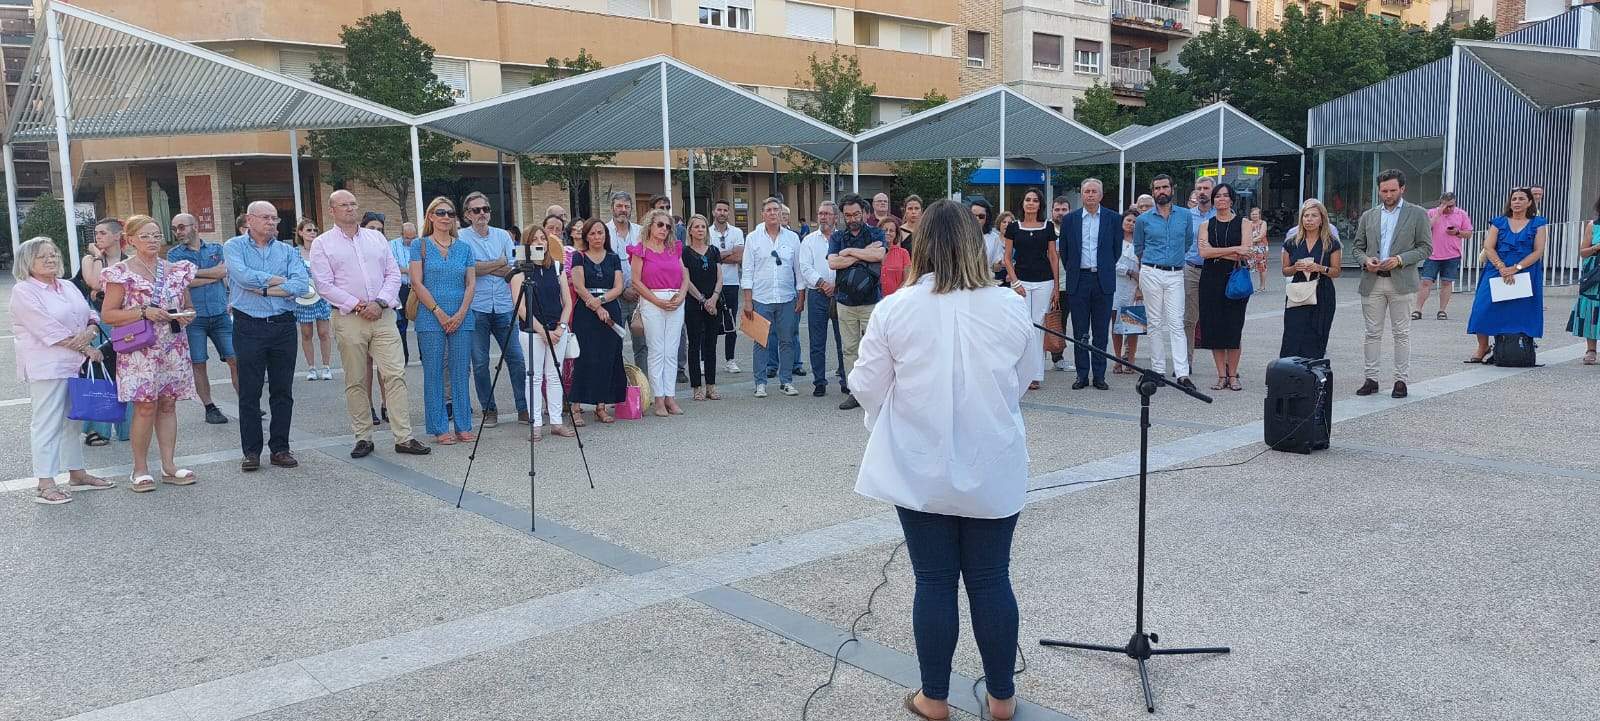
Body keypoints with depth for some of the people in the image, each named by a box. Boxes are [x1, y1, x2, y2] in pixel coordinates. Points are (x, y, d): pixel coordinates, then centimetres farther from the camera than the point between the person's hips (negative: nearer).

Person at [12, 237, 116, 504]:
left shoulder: (68, 287, 16)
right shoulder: (23, 291, -7)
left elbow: (91, 314, 14)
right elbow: (49, 330, -15)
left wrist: (91, 330, -11)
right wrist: (87, 349, -14)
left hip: (76, 363, 7)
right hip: (45, 366, -7)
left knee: (72, 420, 14)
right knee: (47, 423, -6)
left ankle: (77, 474, 23)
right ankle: (45, 484, -3)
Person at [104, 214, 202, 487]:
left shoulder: (175, 269, 11)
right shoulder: (121, 272, -3)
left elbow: (187, 306, 20)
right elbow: (107, 314, -5)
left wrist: (187, 315, -3)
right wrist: (144, 313, -17)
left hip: (173, 347, 5)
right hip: (139, 349, -4)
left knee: (168, 404, 7)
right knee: (146, 406, -6)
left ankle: (169, 466, 12)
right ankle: (140, 469, 6)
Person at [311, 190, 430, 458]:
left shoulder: (376, 237, 15)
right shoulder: (322, 244, 5)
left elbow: (393, 273, 10)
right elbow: (324, 284, -3)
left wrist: (380, 302, -6)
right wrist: (357, 305, -12)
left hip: (382, 315, 2)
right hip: (349, 318, -2)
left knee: (395, 375, -5)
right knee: (356, 381, 3)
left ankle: (403, 438, -4)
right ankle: (363, 438, 11)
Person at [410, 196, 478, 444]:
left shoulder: (464, 248, 11)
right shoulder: (421, 246, 2)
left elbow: (471, 284, 6)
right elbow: (417, 283, -5)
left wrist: (461, 314, -7)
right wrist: (439, 313, -11)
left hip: (462, 318, 3)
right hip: (431, 319, -3)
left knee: (460, 373, 5)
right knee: (434, 373, 1)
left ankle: (463, 426, 13)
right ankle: (439, 428, 8)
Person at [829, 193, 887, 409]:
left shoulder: (875, 234, 6)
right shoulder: (837, 237, 11)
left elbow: (879, 255, -15)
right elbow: (832, 262, -6)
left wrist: (850, 251, -7)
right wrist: (864, 253, -8)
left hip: (871, 301, -3)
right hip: (845, 302, 3)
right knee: (849, 349, 5)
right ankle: (854, 392, 11)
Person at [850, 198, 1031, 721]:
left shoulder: (896, 309, -11)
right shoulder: (1011, 307, -6)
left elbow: (866, 387, -3)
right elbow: (1019, 384, 7)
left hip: (920, 470, -1)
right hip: (993, 470, 1)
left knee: (934, 583, 10)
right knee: (991, 581, 12)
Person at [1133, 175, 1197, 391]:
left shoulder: (1185, 215, 7)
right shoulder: (1144, 219, 4)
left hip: (1176, 275, 0)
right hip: (1151, 274, 0)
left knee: (1176, 324, -6)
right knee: (1154, 323, 2)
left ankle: (1182, 373, -11)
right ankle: (1158, 371, 7)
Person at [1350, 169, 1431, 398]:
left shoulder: (1417, 214, 4)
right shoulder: (1368, 216, 13)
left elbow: (1426, 247, 1)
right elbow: (1357, 246, 15)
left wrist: (1400, 259, -14)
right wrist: (1365, 260, -7)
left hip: (1401, 282, -3)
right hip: (1372, 281, 3)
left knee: (1402, 333, 2)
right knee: (1372, 333, 4)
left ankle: (1401, 380, 7)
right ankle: (1371, 378, 9)